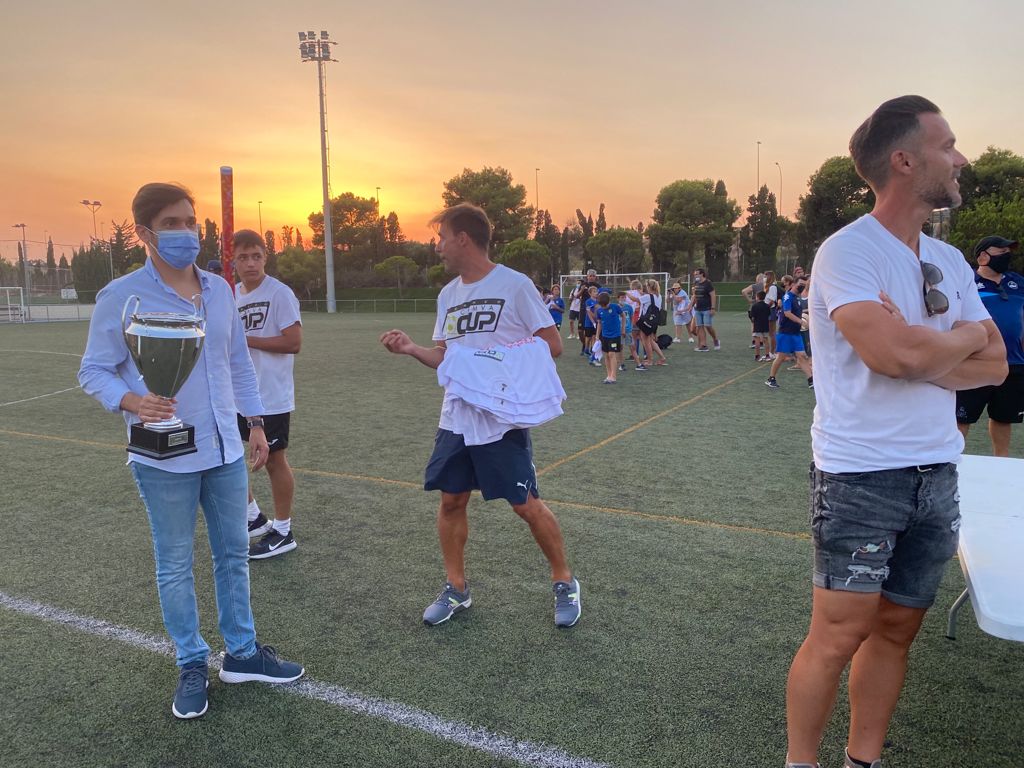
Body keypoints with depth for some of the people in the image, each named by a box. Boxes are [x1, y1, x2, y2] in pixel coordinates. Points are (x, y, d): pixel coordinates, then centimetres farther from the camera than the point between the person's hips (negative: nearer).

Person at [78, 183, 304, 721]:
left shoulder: (219, 289, 5)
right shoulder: (120, 297, -11)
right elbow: (93, 372, -6)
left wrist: (255, 422, 10)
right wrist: (131, 402, -26)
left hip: (224, 450, 5)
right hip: (164, 459, -5)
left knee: (233, 554, 13)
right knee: (175, 566, 8)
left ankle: (242, 653, 29)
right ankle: (192, 666, 26)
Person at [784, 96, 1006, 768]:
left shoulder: (950, 262, 11)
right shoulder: (847, 251, -12)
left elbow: (994, 366, 6)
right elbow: (894, 355, -26)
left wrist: (920, 350, -13)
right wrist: (964, 337, -5)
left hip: (937, 473, 7)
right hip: (860, 477, -7)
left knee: (897, 630, 14)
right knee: (839, 635, -1)